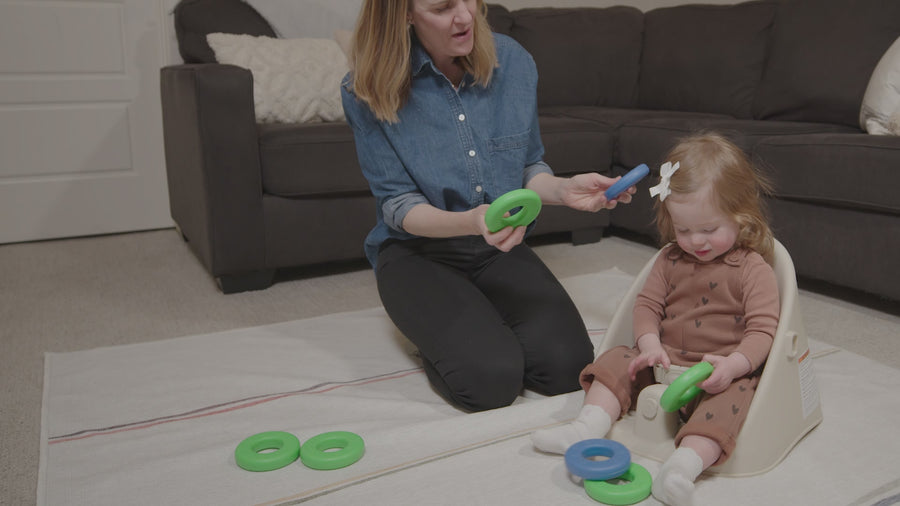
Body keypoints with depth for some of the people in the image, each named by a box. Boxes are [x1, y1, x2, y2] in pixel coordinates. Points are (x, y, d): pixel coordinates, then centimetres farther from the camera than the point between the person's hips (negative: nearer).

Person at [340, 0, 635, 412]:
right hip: (418, 249, -3)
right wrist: (472, 221, -32)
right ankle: (439, 325, 10)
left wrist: (564, 189, -17)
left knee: (567, 365, -16)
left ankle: (483, 321, 14)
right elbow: (398, 205, -12)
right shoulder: (366, 90, -15)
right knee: (491, 379, -24)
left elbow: (529, 168, 6)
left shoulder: (512, 61, -4)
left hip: (500, 247, 4)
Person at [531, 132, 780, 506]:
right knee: (618, 360, -9)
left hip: (721, 371, -5)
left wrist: (733, 364, -31)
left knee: (735, 392, -33)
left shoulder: (752, 268, -7)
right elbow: (647, 304, 7)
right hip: (665, 361, 5)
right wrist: (650, 344, -14)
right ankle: (589, 427, -22)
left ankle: (684, 464, -52)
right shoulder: (670, 258, 8)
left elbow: (762, 329, -12)